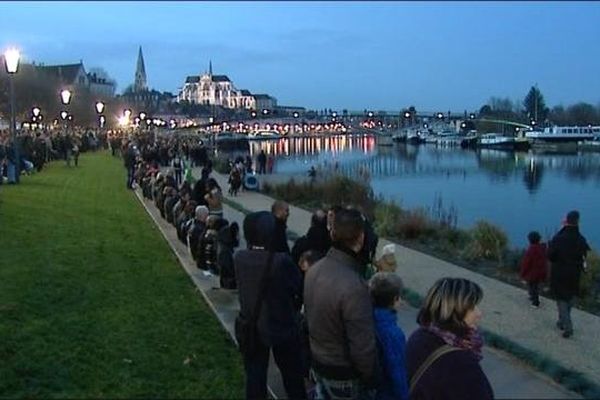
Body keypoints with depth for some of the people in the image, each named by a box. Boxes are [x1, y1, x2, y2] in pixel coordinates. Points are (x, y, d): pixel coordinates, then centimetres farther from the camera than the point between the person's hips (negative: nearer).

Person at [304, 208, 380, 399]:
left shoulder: (314, 270, -8)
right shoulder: (354, 287, -33)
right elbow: (363, 346, -27)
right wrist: (371, 379, -11)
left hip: (317, 363, 7)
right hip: (345, 376, -7)